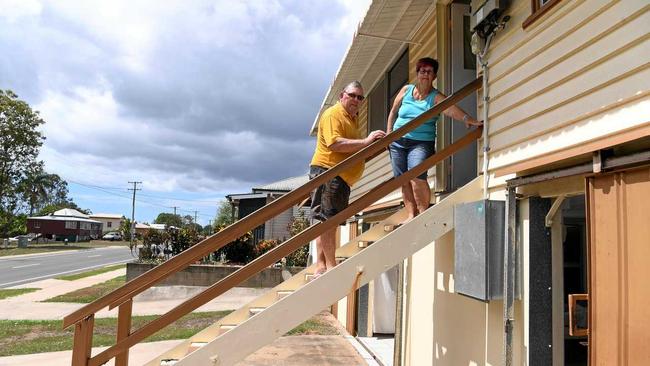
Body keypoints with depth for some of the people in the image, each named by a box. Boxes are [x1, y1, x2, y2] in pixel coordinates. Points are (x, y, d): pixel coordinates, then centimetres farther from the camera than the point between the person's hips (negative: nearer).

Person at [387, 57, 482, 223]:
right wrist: (388, 134, 11)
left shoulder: (436, 97, -4)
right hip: (398, 142, 4)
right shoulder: (406, 90, 7)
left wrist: (467, 118, -42)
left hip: (422, 143, -4)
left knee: (416, 175, -23)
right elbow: (393, 112, 15)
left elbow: (451, 109, -23)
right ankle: (411, 215, 10)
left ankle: (424, 213, -9)